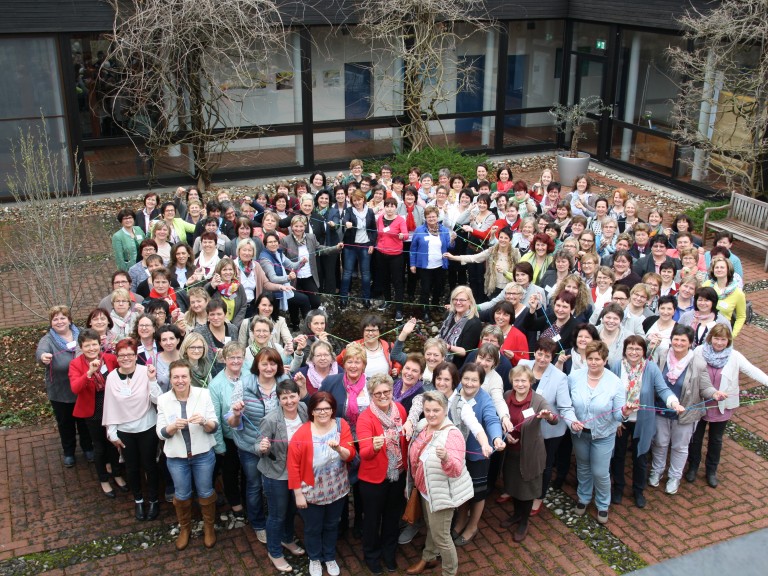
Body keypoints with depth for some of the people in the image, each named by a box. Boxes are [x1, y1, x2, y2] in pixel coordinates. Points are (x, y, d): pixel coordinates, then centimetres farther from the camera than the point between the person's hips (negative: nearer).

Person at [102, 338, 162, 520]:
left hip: (147, 428, -2)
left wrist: (152, 380, -31)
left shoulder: (145, 372, -15)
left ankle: (153, 500, 30)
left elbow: (157, 400, -18)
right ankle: (138, 500, 36)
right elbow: (110, 406, -2)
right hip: (124, 430, 2)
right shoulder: (112, 377, -8)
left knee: (149, 465, 11)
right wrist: (112, 433, 1)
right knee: (131, 467, 16)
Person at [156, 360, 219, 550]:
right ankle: (184, 528, 40)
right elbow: (161, 433, -7)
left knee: (206, 492, 14)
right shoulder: (163, 400, -8)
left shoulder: (203, 394, -11)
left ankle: (209, 527, 37)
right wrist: (174, 426, -28)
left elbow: (215, 426, -9)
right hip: (176, 456, 1)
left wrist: (204, 422, -31)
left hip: (203, 454, -1)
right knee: (182, 494, 16)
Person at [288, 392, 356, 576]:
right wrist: (298, 493, -12)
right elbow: (293, 465, -16)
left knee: (332, 526, 24)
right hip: (312, 492, -3)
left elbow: (350, 455, -13)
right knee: (313, 528, 19)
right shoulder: (302, 433, -21)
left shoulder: (342, 425, -11)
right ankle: (315, 559, 46)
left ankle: (330, 557, 49)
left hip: (336, 490, 3)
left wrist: (339, 448, -35)